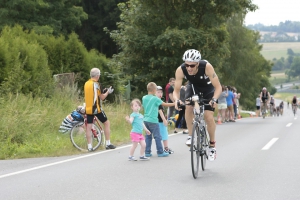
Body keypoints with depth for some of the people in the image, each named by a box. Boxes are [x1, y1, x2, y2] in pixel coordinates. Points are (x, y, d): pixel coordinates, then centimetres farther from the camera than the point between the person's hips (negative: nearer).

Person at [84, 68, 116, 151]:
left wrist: (103, 91, 21)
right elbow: (102, 97, -7)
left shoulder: (86, 83, 8)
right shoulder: (96, 84, -12)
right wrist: (108, 92, 9)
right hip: (96, 108, -6)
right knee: (107, 123, 9)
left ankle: (89, 146, 2)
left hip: (88, 109, 6)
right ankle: (108, 144, 8)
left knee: (89, 127, 4)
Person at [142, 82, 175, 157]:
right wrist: (174, 104, 5)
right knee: (157, 137, 0)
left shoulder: (144, 98, 7)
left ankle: (147, 152, 11)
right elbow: (165, 104, -5)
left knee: (148, 136, 12)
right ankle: (160, 152, 4)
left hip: (146, 119, 7)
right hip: (153, 120, -7)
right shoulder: (155, 98, -11)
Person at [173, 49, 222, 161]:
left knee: (208, 117, -12)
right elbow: (176, 90, -25)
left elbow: (218, 87, -33)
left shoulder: (206, 67, -39)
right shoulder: (180, 70, -32)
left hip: (207, 89, -2)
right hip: (193, 87, 2)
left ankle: (212, 145, 8)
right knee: (188, 107, -28)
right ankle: (190, 136, -12)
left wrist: (214, 99, -50)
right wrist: (176, 100, -46)